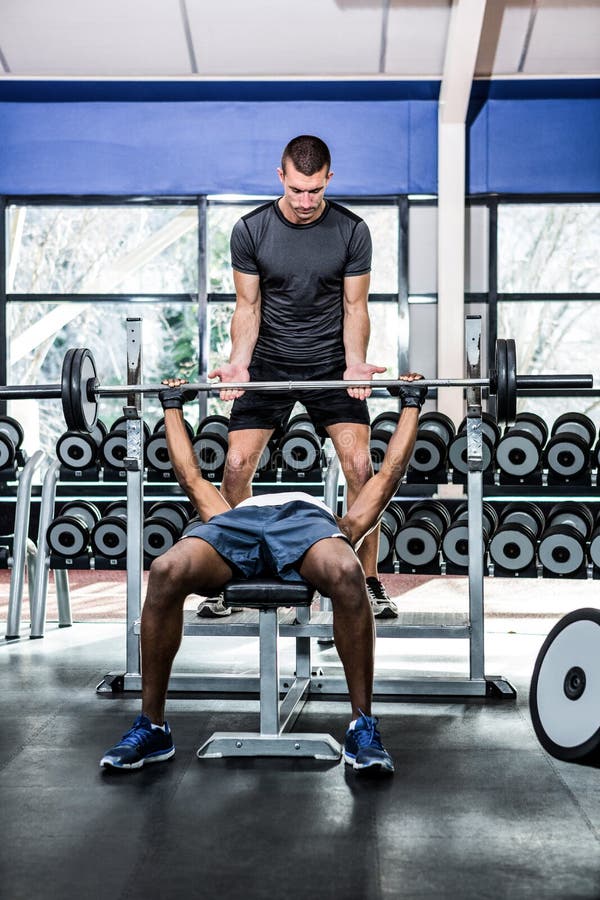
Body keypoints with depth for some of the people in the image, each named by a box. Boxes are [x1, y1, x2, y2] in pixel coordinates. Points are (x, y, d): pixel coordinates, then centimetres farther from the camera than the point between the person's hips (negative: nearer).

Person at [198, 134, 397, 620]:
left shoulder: (352, 231, -8)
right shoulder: (250, 230, -8)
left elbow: (355, 307, -3)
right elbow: (248, 307, -3)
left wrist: (355, 362, -19)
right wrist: (239, 361, -19)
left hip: (332, 362, 0)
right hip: (268, 363, 0)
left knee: (360, 466, -11)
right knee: (237, 465, -9)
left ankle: (370, 581, 3)